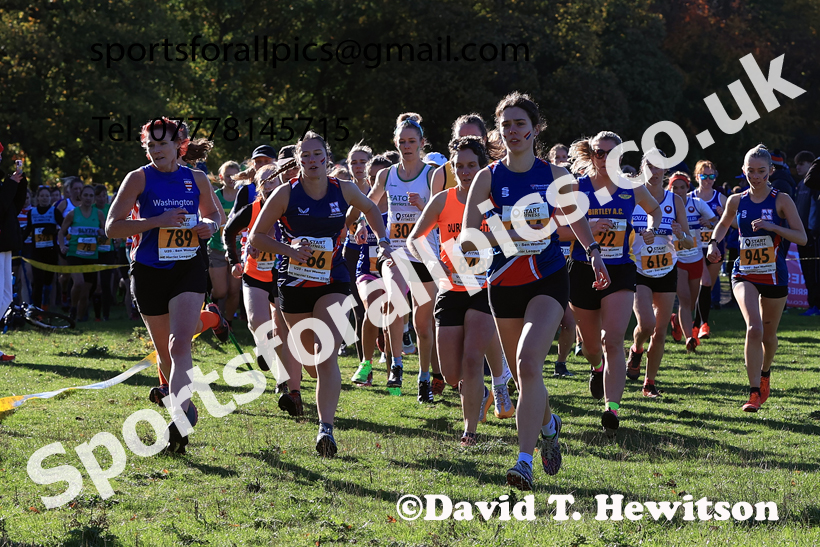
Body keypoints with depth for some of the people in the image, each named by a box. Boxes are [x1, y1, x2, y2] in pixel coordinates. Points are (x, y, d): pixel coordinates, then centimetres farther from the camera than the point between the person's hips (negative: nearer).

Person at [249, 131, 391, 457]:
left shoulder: (343, 190, -3)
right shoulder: (286, 194, -8)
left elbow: (370, 209, 20)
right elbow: (256, 237, -4)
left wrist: (383, 241, 8)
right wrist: (289, 249, -18)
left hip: (333, 283, -1)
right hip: (294, 283, 1)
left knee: (326, 355, -18)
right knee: (310, 353, 14)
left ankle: (326, 429, -26)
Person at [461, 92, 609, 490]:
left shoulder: (554, 175, 1)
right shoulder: (488, 177, -2)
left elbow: (576, 218, 19)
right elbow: (465, 236, -9)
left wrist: (594, 253, 10)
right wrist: (492, 234, -27)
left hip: (548, 281, -2)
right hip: (505, 283, 2)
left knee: (528, 362, -23)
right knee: (523, 374, 11)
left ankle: (525, 460, -24)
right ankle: (548, 425, 45)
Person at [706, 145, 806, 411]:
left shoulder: (781, 200, -5)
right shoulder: (736, 201, 3)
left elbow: (802, 237, -9)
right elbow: (723, 224, 22)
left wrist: (773, 227, -22)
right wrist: (714, 242, 2)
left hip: (774, 275, 0)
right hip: (745, 274, 0)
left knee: (768, 333, 12)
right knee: (754, 328, -20)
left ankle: (765, 373, 44)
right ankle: (754, 392, -17)